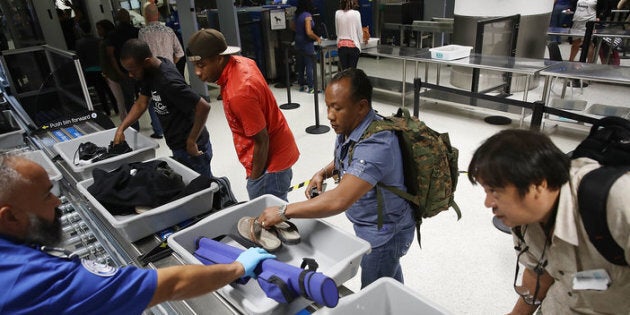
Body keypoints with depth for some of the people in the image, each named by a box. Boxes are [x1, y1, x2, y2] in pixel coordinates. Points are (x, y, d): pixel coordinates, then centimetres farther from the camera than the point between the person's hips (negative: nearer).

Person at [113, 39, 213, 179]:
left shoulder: (168, 81, -28)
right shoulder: (151, 72, 0)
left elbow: (203, 107, -31)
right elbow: (141, 103, 11)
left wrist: (192, 141, -22)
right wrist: (121, 128, 1)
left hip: (191, 149, -9)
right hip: (178, 146, 9)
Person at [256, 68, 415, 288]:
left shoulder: (377, 144, -36)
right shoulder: (349, 126, -8)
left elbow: (339, 201, -43)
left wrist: (283, 212, -36)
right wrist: (324, 173, -6)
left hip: (384, 232, -8)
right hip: (367, 225, 8)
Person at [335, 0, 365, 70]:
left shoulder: (337, 13, 3)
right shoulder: (356, 13, -7)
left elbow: (337, 31, 10)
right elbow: (359, 31, 0)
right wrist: (361, 41, 18)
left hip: (341, 45, 3)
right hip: (353, 45, -3)